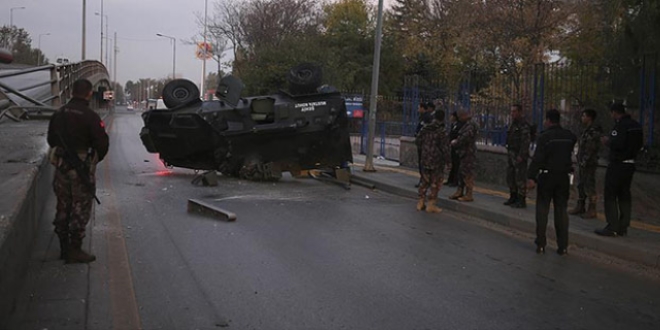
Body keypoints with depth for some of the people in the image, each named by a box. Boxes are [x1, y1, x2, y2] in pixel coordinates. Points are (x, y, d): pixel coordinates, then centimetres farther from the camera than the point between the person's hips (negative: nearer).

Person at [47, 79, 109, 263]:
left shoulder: (59, 114, 5)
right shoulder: (90, 117, -16)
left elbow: (51, 139, 14)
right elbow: (102, 144, -15)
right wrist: (94, 160, 3)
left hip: (61, 167, 6)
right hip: (81, 170, -6)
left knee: (63, 207, 16)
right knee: (80, 209, 2)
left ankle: (64, 248, 25)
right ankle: (74, 250, 5)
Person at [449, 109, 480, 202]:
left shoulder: (470, 126, -16)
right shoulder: (467, 125, 17)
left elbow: (464, 138, -23)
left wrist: (455, 143, -8)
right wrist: (456, 141, 3)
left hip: (468, 153, -11)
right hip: (465, 153, 11)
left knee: (467, 174, -6)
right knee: (461, 173, 15)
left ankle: (468, 195, -2)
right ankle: (460, 192, 23)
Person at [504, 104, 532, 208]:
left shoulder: (524, 125, -14)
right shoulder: (513, 124, 17)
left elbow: (526, 141, -20)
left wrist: (521, 156, -23)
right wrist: (509, 153, 18)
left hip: (520, 156, -10)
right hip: (512, 155, 10)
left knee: (520, 178, -7)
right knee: (510, 177, 15)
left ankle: (521, 201, -3)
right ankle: (513, 198, 26)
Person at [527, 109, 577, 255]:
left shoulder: (545, 136, -13)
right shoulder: (569, 136, 5)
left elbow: (537, 158, -18)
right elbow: (570, 154, 11)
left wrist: (531, 177, -19)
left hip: (547, 177, -4)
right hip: (563, 177, 4)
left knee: (542, 210, 5)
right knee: (561, 210, 9)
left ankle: (541, 244, 5)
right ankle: (563, 246, 8)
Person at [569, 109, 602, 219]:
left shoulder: (594, 131, -16)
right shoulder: (586, 130, 15)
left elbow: (591, 149, -21)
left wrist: (584, 162, -22)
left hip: (589, 164, -10)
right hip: (582, 163, 10)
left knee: (589, 186, -5)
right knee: (581, 185, 15)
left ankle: (592, 210, 2)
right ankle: (580, 207, 25)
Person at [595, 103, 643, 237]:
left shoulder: (620, 125, -17)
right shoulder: (636, 125, 11)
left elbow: (618, 144, -27)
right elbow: (640, 144, 16)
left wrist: (607, 141, -6)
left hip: (617, 165, -9)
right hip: (630, 164, 9)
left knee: (610, 196, -3)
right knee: (624, 196, 13)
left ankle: (612, 228, -4)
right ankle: (623, 228, 16)